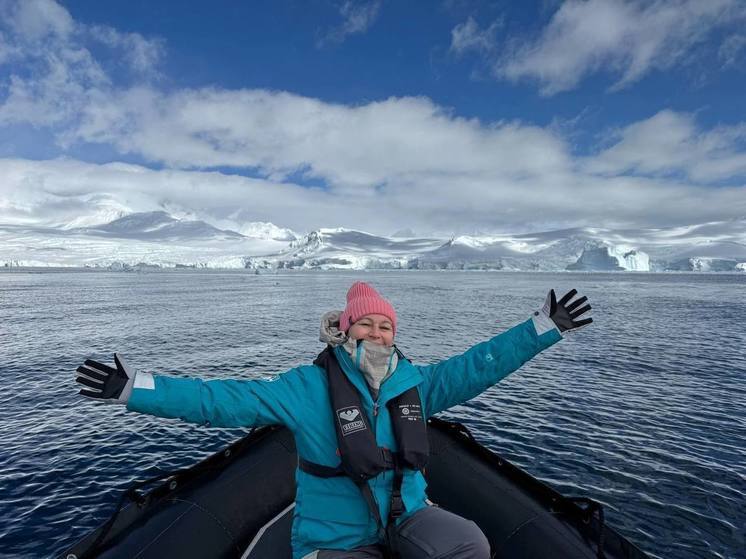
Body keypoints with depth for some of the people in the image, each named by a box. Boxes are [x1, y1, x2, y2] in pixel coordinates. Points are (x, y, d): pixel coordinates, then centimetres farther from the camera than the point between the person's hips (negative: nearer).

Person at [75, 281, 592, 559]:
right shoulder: (309, 387, -16)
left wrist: (547, 326, -7)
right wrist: (134, 388, -23)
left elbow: (478, 364, -5)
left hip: (405, 516, 4)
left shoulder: (414, 383, -5)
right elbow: (223, 400, -18)